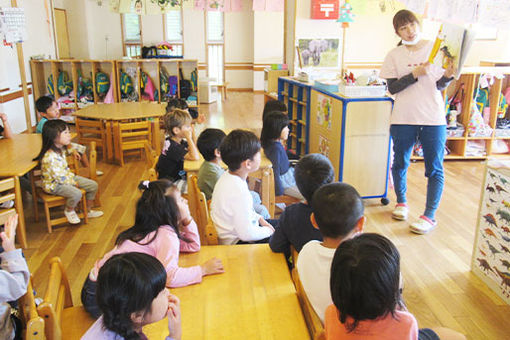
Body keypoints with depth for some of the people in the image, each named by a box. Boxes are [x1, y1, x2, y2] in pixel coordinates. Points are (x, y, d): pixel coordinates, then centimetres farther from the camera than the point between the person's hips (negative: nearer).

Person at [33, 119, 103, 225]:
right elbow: (59, 177, -24)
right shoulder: (50, 157, -29)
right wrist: (73, 183, -13)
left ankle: (88, 210, 21)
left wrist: (72, 176, 2)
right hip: (54, 184, -9)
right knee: (76, 193, -33)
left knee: (93, 185, 2)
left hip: (67, 177, 9)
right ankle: (69, 211, 0)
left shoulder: (61, 149, 1)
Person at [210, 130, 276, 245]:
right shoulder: (238, 191, -33)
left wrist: (260, 219, 6)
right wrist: (268, 231, -14)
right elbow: (247, 234, -31)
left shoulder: (227, 175, -4)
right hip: (237, 243, -10)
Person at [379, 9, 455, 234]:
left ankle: (430, 216, 7)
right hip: (403, 119, 1)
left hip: (433, 118, 0)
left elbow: (440, 85, 7)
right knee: (400, 164, 12)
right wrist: (414, 74, -16)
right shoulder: (395, 55, 3)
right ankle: (401, 203, 34)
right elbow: (392, 88, -4)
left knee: (435, 169, -1)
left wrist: (448, 76, -13)